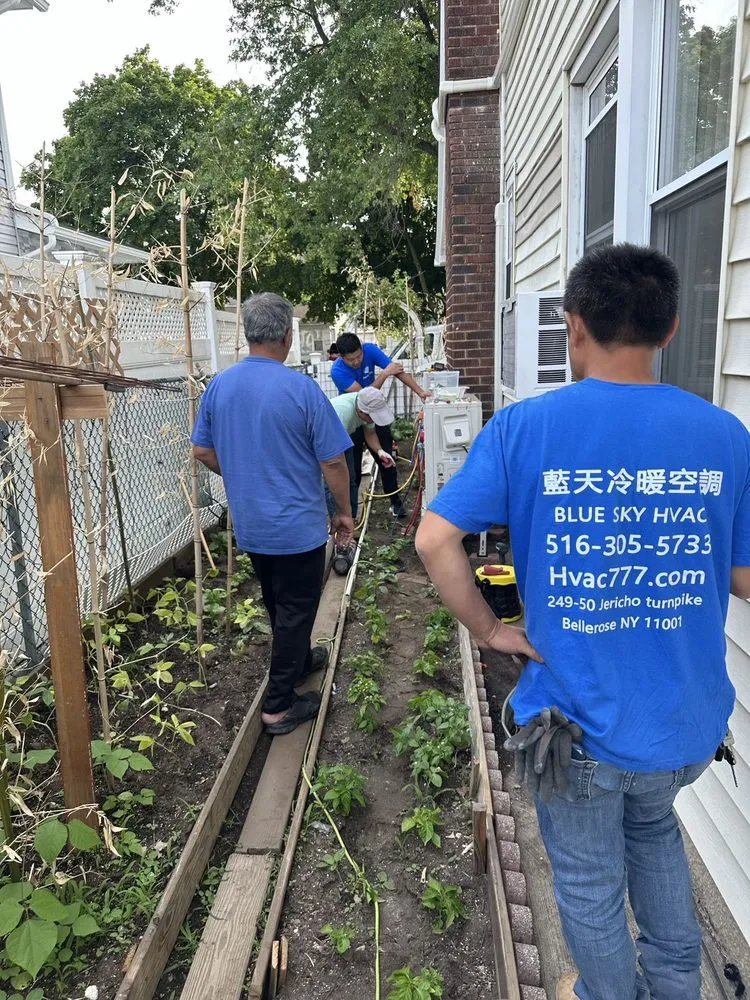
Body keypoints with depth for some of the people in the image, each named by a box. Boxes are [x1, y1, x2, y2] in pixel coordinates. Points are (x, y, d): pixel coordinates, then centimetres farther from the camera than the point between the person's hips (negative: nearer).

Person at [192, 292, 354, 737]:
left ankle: (299, 661, 46)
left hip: (249, 525, 6)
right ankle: (279, 706, 16)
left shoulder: (219, 386, -2)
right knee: (296, 610, 8)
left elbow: (202, 450, 8)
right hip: (298, 526, -6)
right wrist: (345, 512, -2)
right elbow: (333, 462, -16)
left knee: (279, 605, 24)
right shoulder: (301, 388, -19)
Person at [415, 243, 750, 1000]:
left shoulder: (523, 427, -16)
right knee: (653, 830, 35)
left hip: (578, 718, -3)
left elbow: (434, 540, -19)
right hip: (687, 721, 4)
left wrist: (488, 630, -6)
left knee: (589, 881, 23)